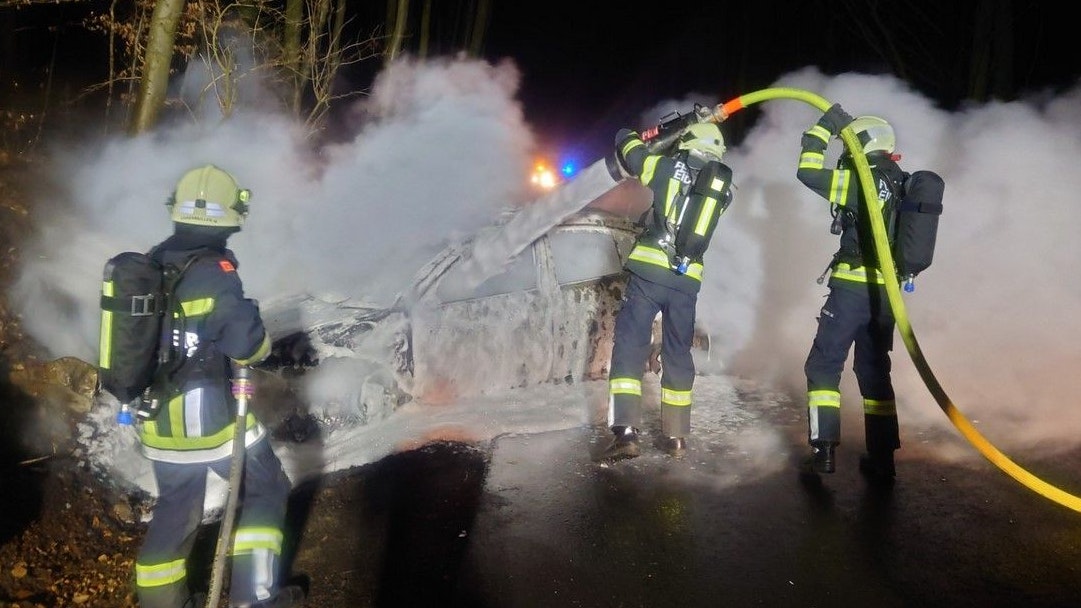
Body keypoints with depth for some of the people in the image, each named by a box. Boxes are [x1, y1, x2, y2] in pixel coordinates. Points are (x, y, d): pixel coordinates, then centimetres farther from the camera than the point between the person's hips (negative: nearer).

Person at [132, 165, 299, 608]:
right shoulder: (214, 271, -19)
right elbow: (245, 341, -26)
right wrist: (262, 346, -5)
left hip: (155, 418, 7)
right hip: (205, 417, -7)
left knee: (173, 512, 22)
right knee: (266, 490, 12)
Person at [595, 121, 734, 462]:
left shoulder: (666, 166, 5)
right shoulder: (724, 188, 13)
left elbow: (625, 143, 17)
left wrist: (630, 136, 40)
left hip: (649, 271, -3)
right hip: (687, 280, 4)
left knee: (629, 346, -3)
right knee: (678, 354, 14)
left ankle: (625, 431, -13)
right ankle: (676, 437, 19)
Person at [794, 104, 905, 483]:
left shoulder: (860, 181, -10)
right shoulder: (904, 184, 12)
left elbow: (808, 172, -8)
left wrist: (824, 127, -1)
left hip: (853, 289, -7)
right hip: (887, 292, 7)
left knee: (823, 366, 3)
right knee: (875, 371, 14)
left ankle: (824, 451, -1)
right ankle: (881, 459, 16)